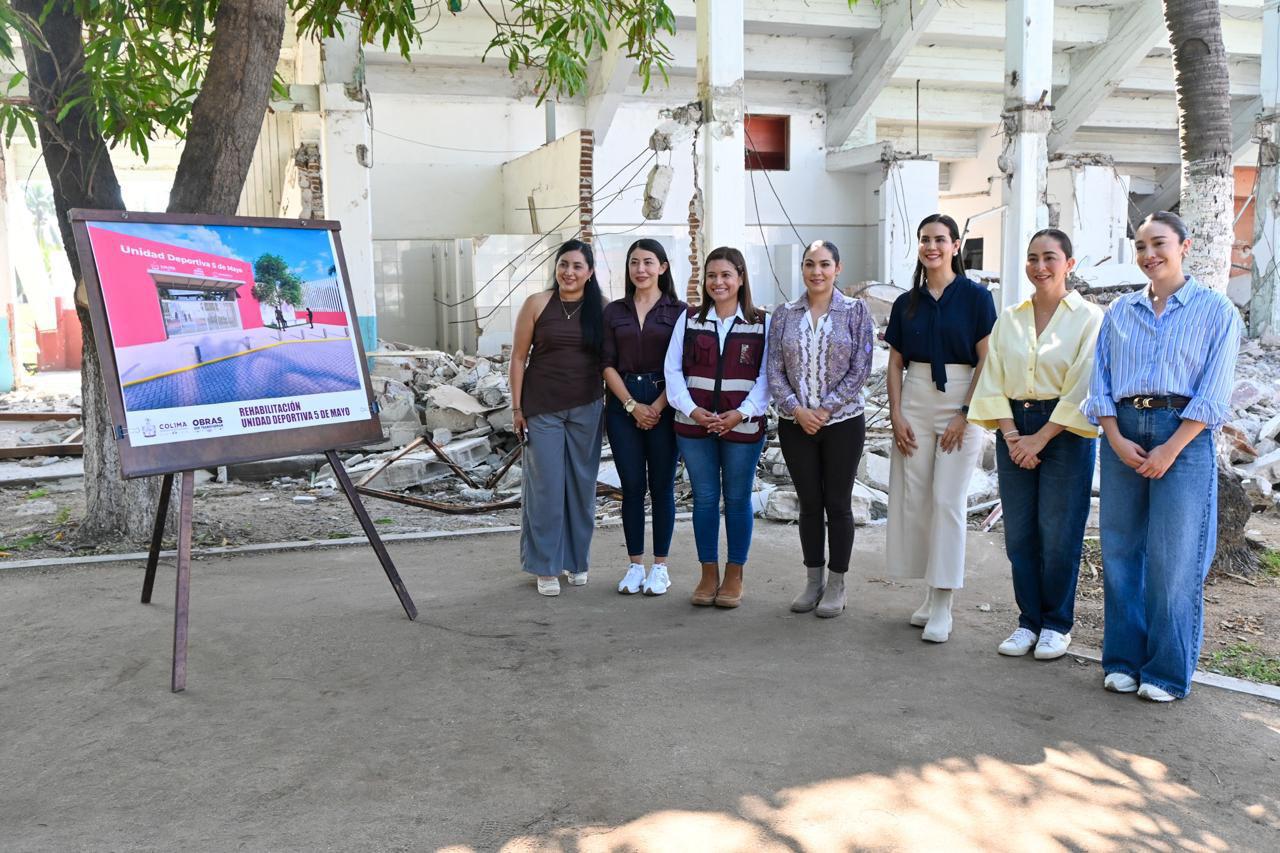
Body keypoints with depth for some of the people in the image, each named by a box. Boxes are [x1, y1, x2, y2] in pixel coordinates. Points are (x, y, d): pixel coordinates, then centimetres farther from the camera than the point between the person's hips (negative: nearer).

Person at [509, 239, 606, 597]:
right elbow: (519, 357, 1)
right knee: (546, 485, 1)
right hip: (542, 408, -1)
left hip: (586, 409, 2)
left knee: (582, 484, 8)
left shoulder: (602, 308, 2)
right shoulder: (537, 304, -2)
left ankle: (577, 560, 24)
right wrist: (517, 407, -2)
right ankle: (546, 566, 11)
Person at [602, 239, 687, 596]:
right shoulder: (614, 312, 9)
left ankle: (660, 566, 13)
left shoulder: (678, 311, 2)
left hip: (664, 404, -2)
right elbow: (608, 365, 4)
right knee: (632, 486, 5)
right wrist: (632, 405, -8)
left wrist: (657, 406, -13)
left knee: (662, 486, 3)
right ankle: (635, 564, 15)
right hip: (623, 405, 2)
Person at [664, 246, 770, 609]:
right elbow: (672, 369, 3)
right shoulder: (689, 319, 6)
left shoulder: (762, 323, 1)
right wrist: (692, 409, -10)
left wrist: (741, 413, -14)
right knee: (704, 498, 7)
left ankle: (734, 576, 18)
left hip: (743, 426, -1)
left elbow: (767, 375, -3)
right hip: (694, 424, 2)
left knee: (738, 499, 6)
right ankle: (708, 574, 18)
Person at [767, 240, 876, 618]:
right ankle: (813, 581, 21)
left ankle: (836, 585, 16)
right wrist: (796, 409, -12)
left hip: (843, 421, -2)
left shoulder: (856, 311, -2)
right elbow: (774, 370, 1)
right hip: (795, 423, 2)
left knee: (838, 503, 4)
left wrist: (825, 409, -13)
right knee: (809, 503, 9)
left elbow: (860, 370, -7)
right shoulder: (785, 315, 5)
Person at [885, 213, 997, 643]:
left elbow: (985, 361, -6)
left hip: (960, 402, -4)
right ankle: (933, 594, 17)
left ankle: (942, 607, -1)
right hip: (915, 402, 4)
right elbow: (895, 364, 11)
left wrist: (965, 415, -11)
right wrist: (896, 414, 0)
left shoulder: (975, 296, -2)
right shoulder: (906, 303, 10)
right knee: (913, 498, 3)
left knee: (948, 501, -6)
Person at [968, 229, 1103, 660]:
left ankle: (1057, 624, 14)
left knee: (1058, 532, 0)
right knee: (1019, 532, 6)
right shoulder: (1009, 319, 10)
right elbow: (993, 380, 6)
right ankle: (1028, 620, 18)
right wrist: (1012, 435, -6)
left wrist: (1040, 438, -12)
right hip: (1014, 430, 4)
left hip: (1065, 431, -4)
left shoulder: (1089, 318, -3)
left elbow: (1081, 387, -9)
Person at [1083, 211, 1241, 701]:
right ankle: (1123, 660, 16)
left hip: (1183, 436, -4)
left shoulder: (1215, 311, 2)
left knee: (1173, 558, -3)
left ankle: (1168, 672, 8)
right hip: (1123, 434, 4)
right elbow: (1100, 382, 8)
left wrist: (1169, 450, -13)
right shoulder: (1120, 312, 13)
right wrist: (1117, 440, -6)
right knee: (1120, 551, 5)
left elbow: (1214, 393, -5)